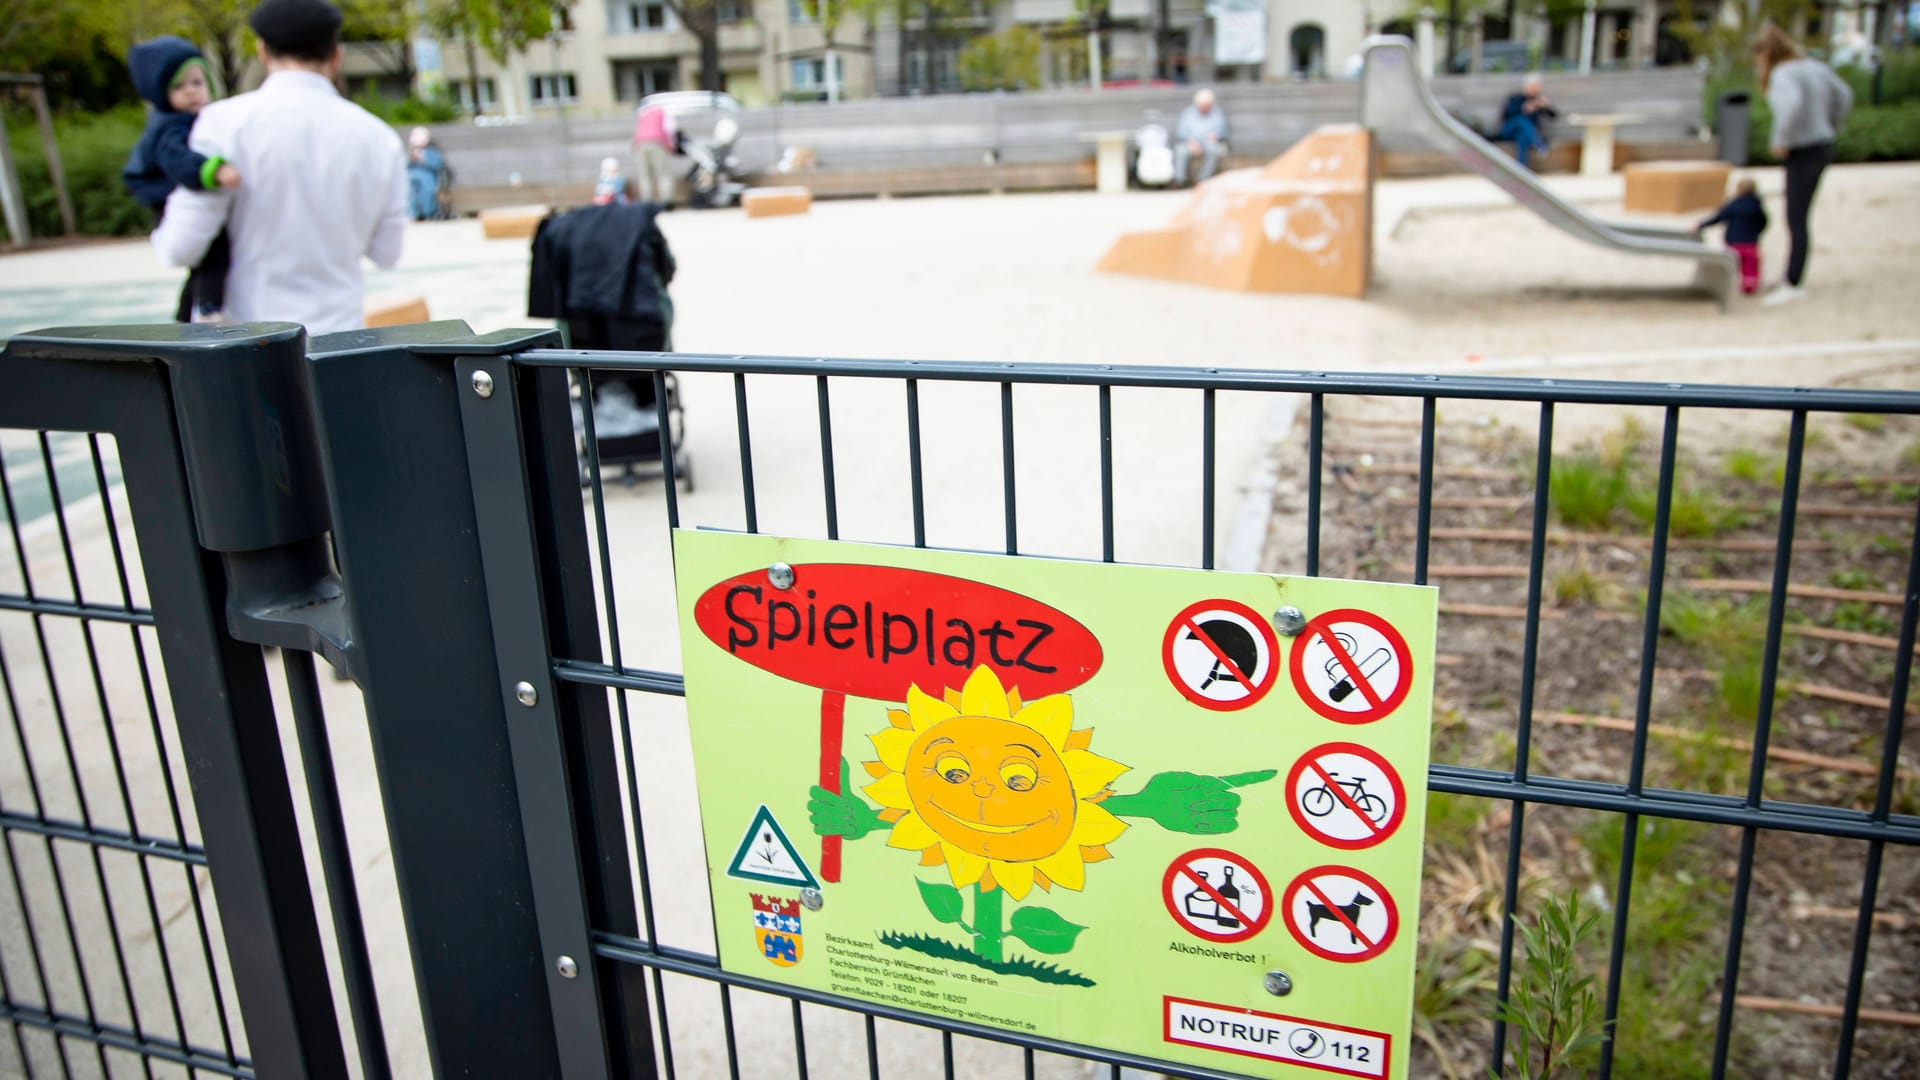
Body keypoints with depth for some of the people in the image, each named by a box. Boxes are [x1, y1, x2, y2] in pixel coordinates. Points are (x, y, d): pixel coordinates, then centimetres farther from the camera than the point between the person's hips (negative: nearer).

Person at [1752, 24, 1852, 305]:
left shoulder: (1783, 75, -15)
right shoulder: (1815, 68, 12)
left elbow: (1793, 104, -33)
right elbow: (1843, 96, 21)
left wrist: (1781, 141, -22)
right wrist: (1830, 130, 23)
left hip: (1803, 153, -9)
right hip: (1822, 145, 9)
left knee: (1796, 222, -7)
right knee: (1797, 217, 15)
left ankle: (1792, 285, -7)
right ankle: (1793, 274, 21)